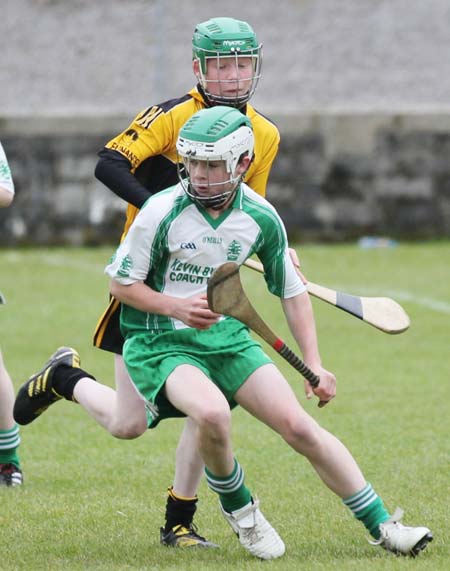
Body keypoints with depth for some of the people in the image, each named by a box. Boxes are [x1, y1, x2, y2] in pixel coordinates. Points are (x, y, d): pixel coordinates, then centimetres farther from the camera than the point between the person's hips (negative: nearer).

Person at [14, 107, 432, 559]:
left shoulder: (261, 218, -6)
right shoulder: (162, 212, -18)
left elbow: (292, 291, 7)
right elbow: (122, 284, -7)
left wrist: (314, 366, 0)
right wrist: (175, 306, -24)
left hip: (225, 335, 4)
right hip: (158, 340, -4)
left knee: (300, 427, -8)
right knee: (212, 412, -33)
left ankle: (383, 526, 8)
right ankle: (238, 508, -1)